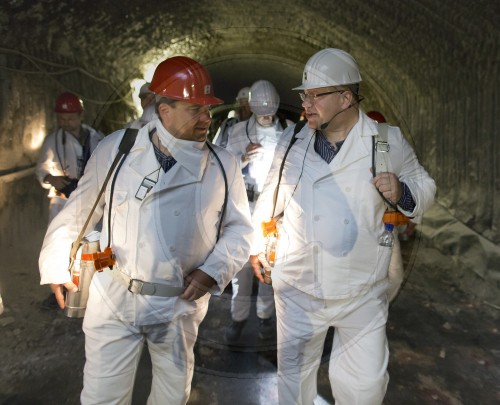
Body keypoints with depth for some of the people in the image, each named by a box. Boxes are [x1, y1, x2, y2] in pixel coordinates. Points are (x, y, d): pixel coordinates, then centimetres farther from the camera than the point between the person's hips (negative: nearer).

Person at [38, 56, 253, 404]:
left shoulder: (223, 164, -5)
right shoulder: (116, 149, -8)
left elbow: (239, 227, 2)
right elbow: (79, 211, 3)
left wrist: (214, 270, -11)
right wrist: (57, 264, 5)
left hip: (181, 304, 2)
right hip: (114, 299, -1)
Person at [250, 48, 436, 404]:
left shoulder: (388, 141, -7)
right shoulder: (292, 142, -1)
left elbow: (424, 187, 5)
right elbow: (271, 198, 11)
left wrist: (402, 193, -18)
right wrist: (258, 246, 16)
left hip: (362, 292, -1)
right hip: (298, 289, 2)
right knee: (294, 374, 17)